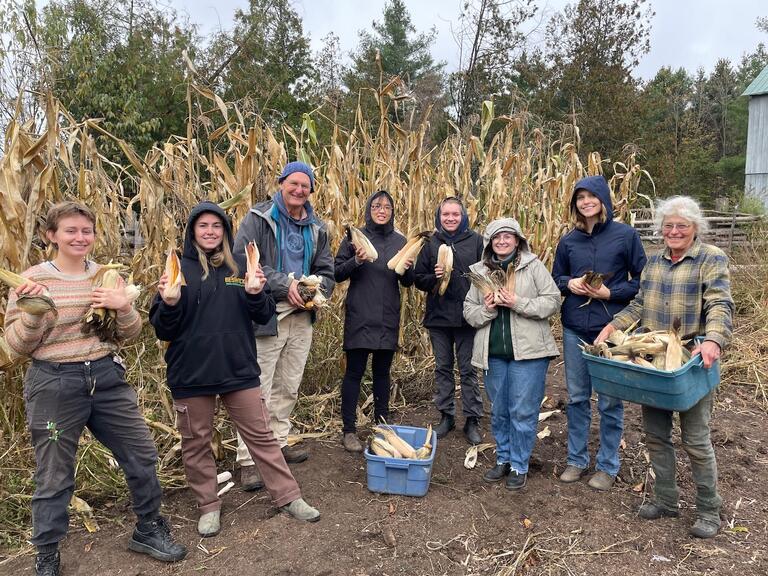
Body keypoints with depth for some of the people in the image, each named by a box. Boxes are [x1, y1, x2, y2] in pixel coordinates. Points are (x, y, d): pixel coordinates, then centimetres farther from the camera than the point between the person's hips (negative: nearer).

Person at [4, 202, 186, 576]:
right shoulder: (33, 279, -6)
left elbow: (129, 334, 7)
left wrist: (124, 307, -13)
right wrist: (33, 311, -23)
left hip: (107, 377, 4)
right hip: (54, 384, -3)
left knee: (141, 456, 10)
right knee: (54, 477, 10)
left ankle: (148, 531, 32)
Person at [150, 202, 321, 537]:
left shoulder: (240, 267, 4)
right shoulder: (179, 270, -2)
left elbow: (264, 317, 3)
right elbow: (162, 330, -2)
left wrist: (256, 294, -17)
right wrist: (169, 304, -23)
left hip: (239, 370, 1)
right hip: (191, 373, -1)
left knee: (261, 436, 9)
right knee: (196, 443, 13)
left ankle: (288, 497, 21)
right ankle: (208, 506, 31)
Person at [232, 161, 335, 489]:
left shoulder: (316, 228, 11)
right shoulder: (258, 218, -7)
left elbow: (326, 271, 14)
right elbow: (244, 261, -16)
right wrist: (284, 285, -21)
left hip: (301, 317, 6)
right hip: (266, 316, -6)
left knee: (288, 388, 17)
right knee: (258, 391, -3)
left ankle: (278, 443, 33)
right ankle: (248, 460, 7)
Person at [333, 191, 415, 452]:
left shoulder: (399, 241, 8)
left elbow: (407, 282, 11)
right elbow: (337, 274, -3)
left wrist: (407, 268, -10)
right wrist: (356, 261, -20)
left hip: (388, 319, 3)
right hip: (359, 317, -3)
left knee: (382, 372, 13)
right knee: (354, 372, 1)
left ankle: (382, 425, 26)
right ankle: (348, 430, 11)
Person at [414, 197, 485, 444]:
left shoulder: (476, 241, -1)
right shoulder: (430, 243, 5)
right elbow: (418, 278, 6)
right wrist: (434, 277, -14)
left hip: (468, 316, -2)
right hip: (438, 316, 2)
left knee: (468, 369, 6)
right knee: (443, 368, 12)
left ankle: (472, 420, 17)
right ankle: (446, 416, 26)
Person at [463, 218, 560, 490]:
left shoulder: (533, 266, -3)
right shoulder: (480, 271, 7)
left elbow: (553, 301, -7)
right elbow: (468, 311, 8)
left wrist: (518, 302, -18)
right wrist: (487, 309, -13)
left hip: (528, 351, -3)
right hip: (493, 353, 4)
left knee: (523, 411, 2)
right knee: (499, 411, 15)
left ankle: (519, 466, 18)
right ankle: (503, 460, 32)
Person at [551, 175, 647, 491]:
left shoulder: (626, 235, -5)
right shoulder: (569, 240, 5)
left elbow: (642, 281, -2)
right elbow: (555, 279, 14)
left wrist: (610, 293, -16)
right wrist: (569, 284, -7)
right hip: (575, 329, 3)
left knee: (610, 401, 8)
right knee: (577, 397, 13)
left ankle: (607, 465, 25)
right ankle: (576, 459, 28)